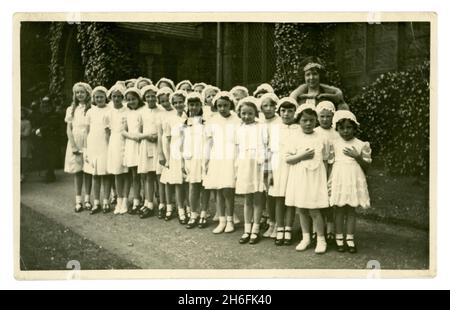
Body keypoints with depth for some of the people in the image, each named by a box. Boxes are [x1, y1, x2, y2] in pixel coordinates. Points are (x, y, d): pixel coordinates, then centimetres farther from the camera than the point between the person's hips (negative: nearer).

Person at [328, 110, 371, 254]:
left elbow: (366, 165, 1)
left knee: (351, 210, 8)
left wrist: (357, 156, -15)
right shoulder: (333, 144, 1)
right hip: (338, 180, 0)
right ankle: (339, 238, 15)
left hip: (354, 180, 0)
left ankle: (350, 239, 17)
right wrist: (328, 181, -4)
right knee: (339, 210, 6)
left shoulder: (361, 145, 1)